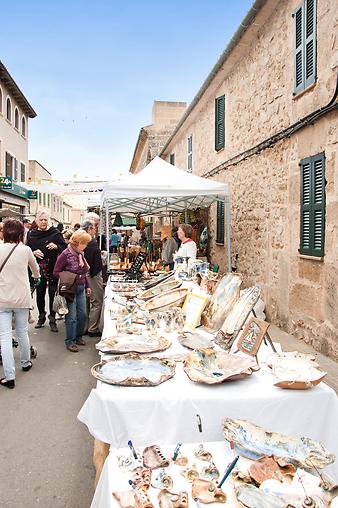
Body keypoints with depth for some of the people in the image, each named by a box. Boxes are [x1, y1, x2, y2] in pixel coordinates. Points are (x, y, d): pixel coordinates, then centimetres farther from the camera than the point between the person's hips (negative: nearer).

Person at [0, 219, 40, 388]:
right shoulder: (25, 250, -4)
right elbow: (35, 267, 15)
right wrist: (36, 276, 37)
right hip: (22, 298, 1)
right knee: (22, 332, 18)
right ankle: (25, 363, 36)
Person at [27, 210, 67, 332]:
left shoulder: (55, 233, -1)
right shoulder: (32, 235, 7)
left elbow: (65, 248, -2)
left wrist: (56, 246, -20)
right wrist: (33, 253, -9)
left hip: (53, 268, -3)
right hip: (38, 269, 3)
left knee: (53, 293, 1)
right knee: (40, 293, 11)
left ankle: (52, 319, 13)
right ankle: (41, 317, 28)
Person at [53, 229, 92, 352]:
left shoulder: (81, 254, 7)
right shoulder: (66, 254, -15)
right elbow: (56, 272, -12)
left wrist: (87, 286, 17)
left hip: (81, 288, 7)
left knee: (82, 314, 12)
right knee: (71, 317, -1)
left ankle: (78, 336, 30)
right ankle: (69, 341, 13)